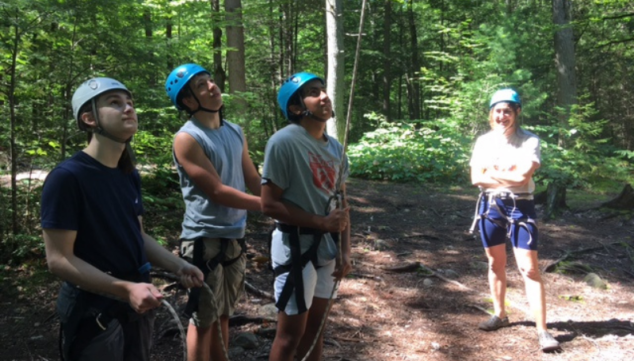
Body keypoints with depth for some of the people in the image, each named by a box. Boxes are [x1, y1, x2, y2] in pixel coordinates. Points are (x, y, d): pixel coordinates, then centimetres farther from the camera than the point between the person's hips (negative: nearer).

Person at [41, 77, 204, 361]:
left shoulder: (129, 175, 6)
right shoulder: (67, 177, -18)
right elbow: (59, 259, -20)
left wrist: (178, 266, -1)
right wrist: (126, 289, -27)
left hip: (136, 306, 7)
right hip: (93, 313, -7)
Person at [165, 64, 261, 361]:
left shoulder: (235, 132, 7)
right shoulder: (187, 138, -15)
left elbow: (254, 181, 8)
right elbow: (218, 192, -19)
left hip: (235, 237, 7)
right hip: (204, 239, -7)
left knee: (223, 315, 19)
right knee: (203, 320, 5)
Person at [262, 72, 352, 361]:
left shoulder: (335, 146, 7)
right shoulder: (283, 142, -16)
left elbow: (341, 201, 12)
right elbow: (269, 204, -18)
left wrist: (345, 251, 4)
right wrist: (322, 222, -19)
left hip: (327, 246, 7)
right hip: (296, 246, -7)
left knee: (315, 324, 18)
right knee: (292, 331, 3)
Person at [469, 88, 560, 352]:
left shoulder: (530, 141, -7)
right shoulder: (483, 141, 4)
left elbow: (523, 176, -20)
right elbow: (476, 178, -4)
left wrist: (492, 172, -9)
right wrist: (510, 176, -11)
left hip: (520, 208, -4)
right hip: (490, 206, 4)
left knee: (529, 268, -8)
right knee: (496, 263, 14)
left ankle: (542, 331, -5)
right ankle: (500, 315, 31)